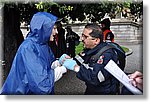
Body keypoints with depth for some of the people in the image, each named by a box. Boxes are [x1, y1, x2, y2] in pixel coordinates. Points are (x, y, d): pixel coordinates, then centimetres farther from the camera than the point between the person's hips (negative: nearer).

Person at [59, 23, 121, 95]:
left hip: (105, 92, -7)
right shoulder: (88, 49, -2)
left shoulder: (106, 54, -29)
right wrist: (68, 60, -19)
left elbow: (96, 78, -37)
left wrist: (76, 67, -36)